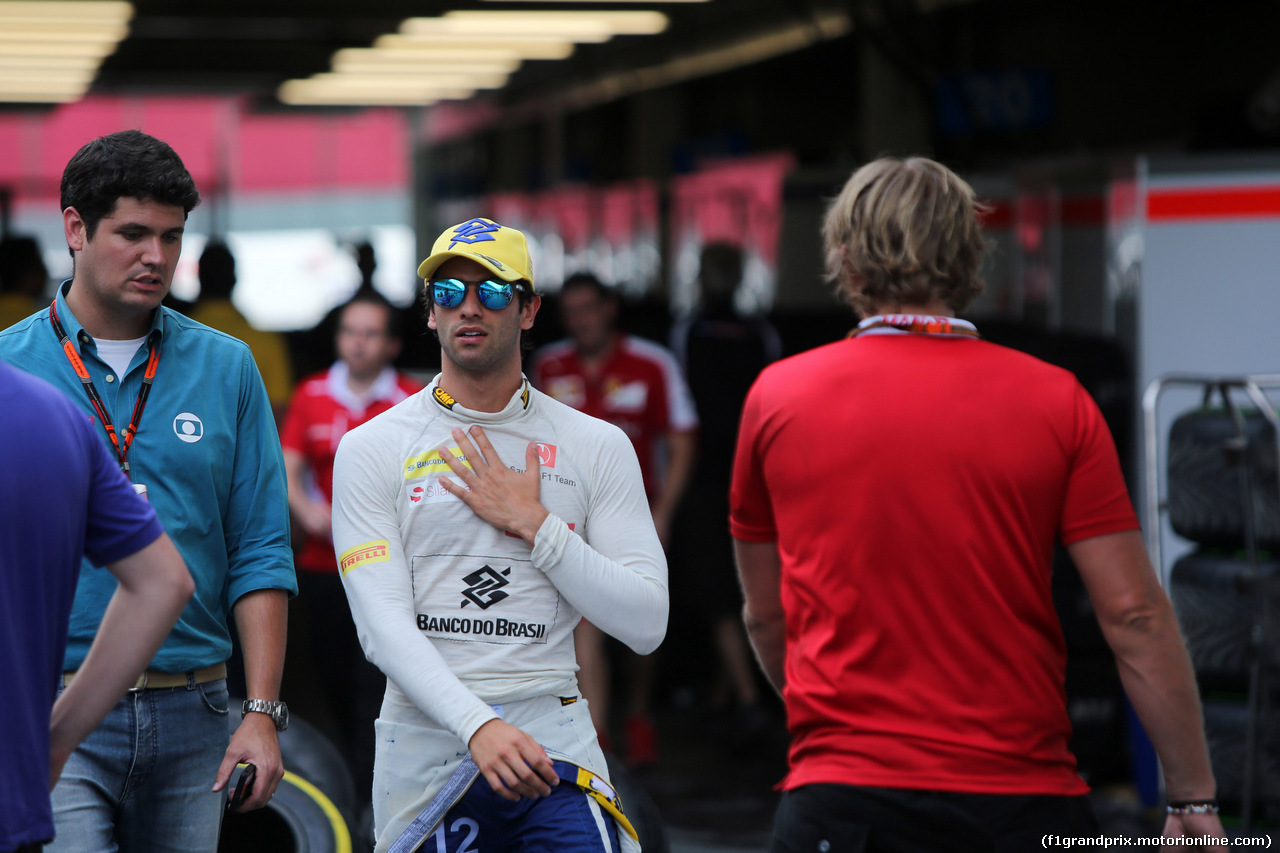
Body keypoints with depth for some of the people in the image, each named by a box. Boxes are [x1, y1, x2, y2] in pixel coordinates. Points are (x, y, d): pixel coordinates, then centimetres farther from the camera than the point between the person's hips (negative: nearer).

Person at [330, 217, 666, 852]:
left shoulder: (597, 447, 6)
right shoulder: (371, 448, 3)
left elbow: (646, 626, 0)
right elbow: (382, 623, -8)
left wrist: (535, 525, -8)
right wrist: (478, 725, -22)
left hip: (554, 736, 0)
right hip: (425, 744, 0)